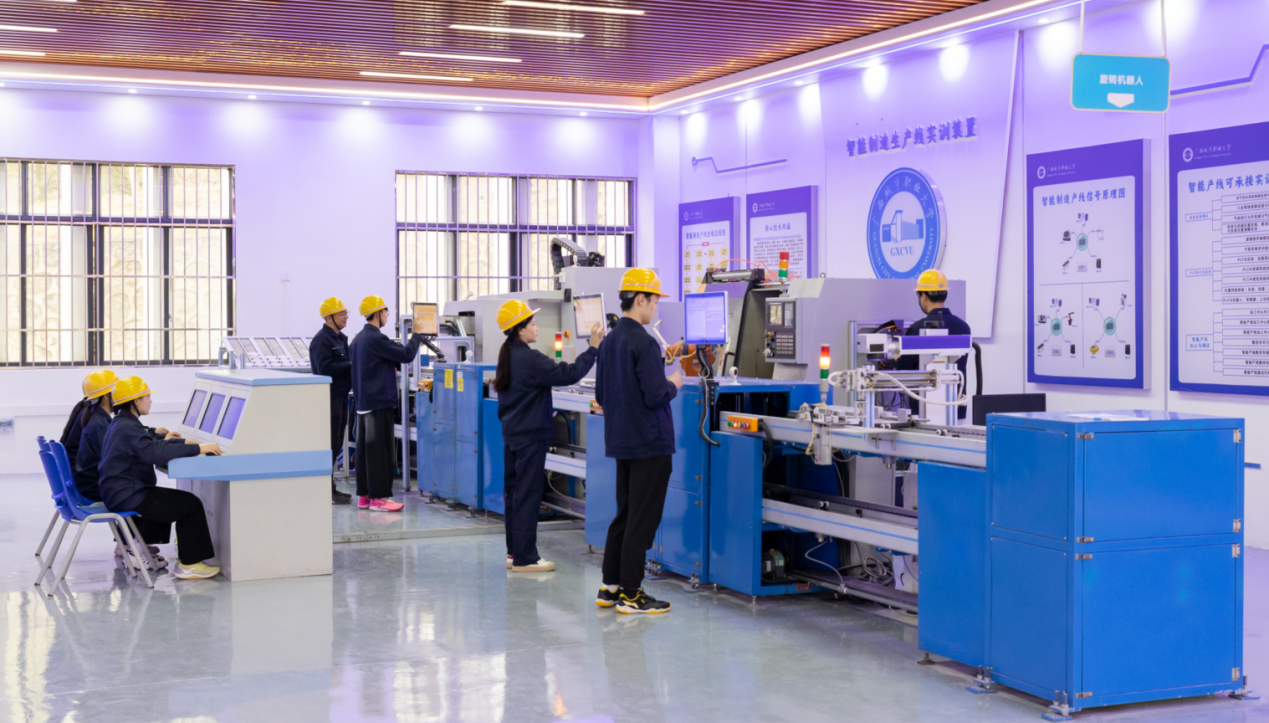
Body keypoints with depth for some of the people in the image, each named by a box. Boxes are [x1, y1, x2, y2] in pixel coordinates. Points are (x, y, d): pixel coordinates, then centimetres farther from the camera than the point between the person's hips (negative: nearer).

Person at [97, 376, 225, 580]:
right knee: (190, 504, -9)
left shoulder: (122, 424, 13)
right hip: (126, 496, -11)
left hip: (119, 492, 11)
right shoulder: (128, 429, -21)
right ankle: (189, 564, -5)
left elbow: (151, 444, 23)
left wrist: (184, 442, 13)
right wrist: (197, 449, -30)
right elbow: (154, 452, -33)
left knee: (166, 500, 33)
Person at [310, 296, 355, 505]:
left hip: (340, 396, 9)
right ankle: (327, 491, -3)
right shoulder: (321, 339, -13)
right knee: (330, 445, -7)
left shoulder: (340, 338, 16)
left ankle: (330, 488, 18)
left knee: (335, 446, 12)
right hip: (329, 396, -9)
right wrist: (351, 365, -18)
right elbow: (325, 368, -22)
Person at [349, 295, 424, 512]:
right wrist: (417, 334, -3)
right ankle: (379, 497, -5)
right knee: (379, 449, -6)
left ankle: (364, 495, 16)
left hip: (363, 402, 10)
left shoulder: (359, 338, 12)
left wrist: (390, 366, 17)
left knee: (365, 448, 11)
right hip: (379, 401, -10)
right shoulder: (376, 338, -18)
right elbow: (407, 355, -16)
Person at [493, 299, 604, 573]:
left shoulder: (508, 356, 9)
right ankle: (524, 558, -1)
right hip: (530, 436, -9)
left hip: (511, 434, 9)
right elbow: (569, 375, -24)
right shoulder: (530, 359, -20)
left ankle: (514, 551, 20)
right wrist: (593, 347, -19)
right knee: (529, 495, -4)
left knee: (514, 491, 13)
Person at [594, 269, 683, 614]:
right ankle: (630, 594, 2)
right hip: (649, 443, -9)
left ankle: (610, 586, 20)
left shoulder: (609, 342, 10)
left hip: (621, 441, 9)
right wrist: (673, 385, -3)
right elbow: (655, 395, -22)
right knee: (642, 519, -2)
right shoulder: (644, 343, -18)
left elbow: (600, 396, 17)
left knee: (624, 515, 16)